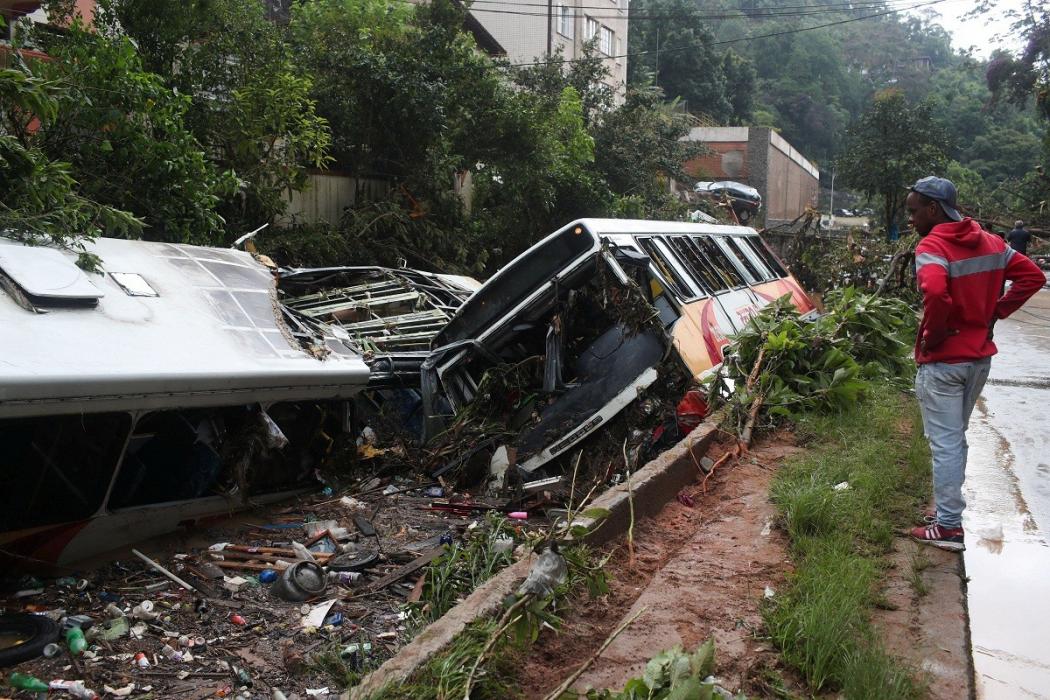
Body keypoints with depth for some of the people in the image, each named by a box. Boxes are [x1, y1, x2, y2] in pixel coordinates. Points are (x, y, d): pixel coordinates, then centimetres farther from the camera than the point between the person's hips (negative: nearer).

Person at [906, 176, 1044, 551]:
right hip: (980, 356, 8)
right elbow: (1033, 275, 10)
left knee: (945, 443, 0)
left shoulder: (932, 247, -19)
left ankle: (948, 527, 6)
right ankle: (949, 504, 31)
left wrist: (932, 335, -20)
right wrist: (995, 312, 6)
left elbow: (935, 292, -36)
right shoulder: (991, 242, 7)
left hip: (943, 362, -8)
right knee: (956, 437, 20)